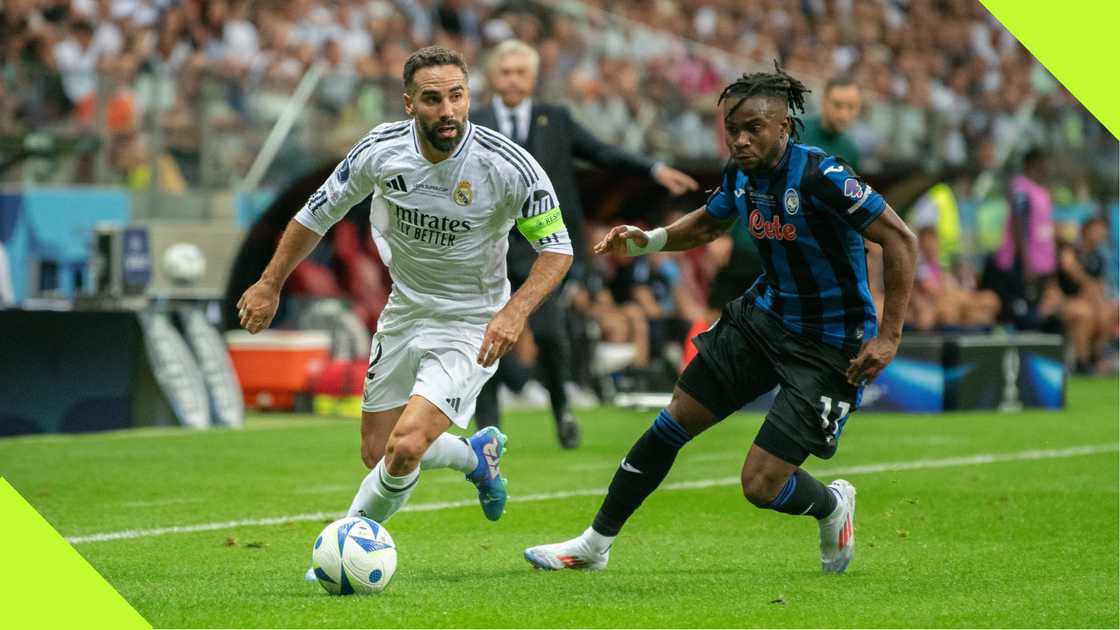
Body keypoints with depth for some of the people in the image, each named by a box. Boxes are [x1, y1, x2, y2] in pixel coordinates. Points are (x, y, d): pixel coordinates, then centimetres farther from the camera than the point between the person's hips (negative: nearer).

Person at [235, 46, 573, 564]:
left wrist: (516, 310, -30)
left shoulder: (508, 166, -24)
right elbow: (317, 214, 2)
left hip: (471, 326, -5)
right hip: (404, 312, 5)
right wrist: (270, 285, 6)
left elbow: (557, 248, -15)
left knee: (405, 447, -22)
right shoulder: (381, 151, -15)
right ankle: (476, 453, 42)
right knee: (377, 454, 12)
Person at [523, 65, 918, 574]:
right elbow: (708, 224, 20)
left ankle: (833, 507, 26)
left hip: (828, 349, -7)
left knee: (761, 485, -10)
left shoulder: (820, 176, -26)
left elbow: (900, 239, -23)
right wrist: (646, 241, 2)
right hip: (764, 315, 7)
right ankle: (594, 545, 20)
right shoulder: (741, 172, -2)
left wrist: (889, 335, -25)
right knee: (675, 421, 7)